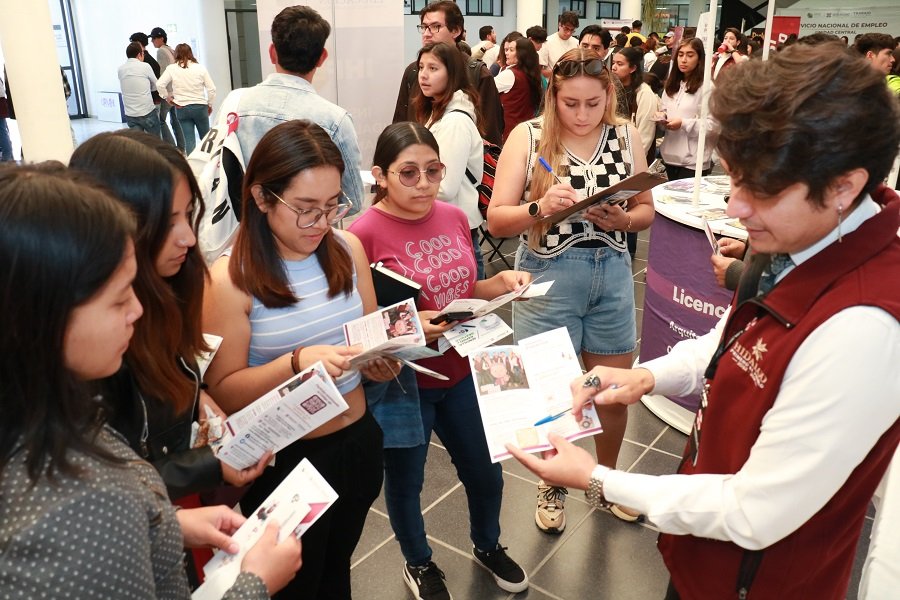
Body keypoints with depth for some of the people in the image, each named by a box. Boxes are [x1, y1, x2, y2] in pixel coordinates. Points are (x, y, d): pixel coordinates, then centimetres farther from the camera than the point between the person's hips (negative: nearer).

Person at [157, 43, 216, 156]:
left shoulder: (171, 68, -2)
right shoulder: (200, 68, -2)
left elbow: (160, 85, -9)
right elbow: (211, 89, -2)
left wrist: (168, 97, 8)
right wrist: (210, 104, 12)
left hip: (181, 108, 0)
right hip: (200, 106, 0)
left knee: (189, 140, 2)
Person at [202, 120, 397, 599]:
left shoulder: (348, 249, -5)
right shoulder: (230, 279, -19)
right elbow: (224, 392, -16)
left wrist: (380, 358, -16)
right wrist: (297, 362, -32)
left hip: (357, 440, 4)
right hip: (286, 458, -4)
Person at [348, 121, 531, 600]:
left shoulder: (454, 218, -1)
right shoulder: (364, 234, -19)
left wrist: (502, 283, -7)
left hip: (460, 371, 5)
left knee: (486, 472, 19)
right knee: (405, 481, 16)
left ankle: (486, 545, 50)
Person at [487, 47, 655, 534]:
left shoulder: (626, 137, 1)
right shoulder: (528, 137, -8)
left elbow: (646, 209, 8)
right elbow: (496, 220, -11)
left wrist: (623, 220, -14)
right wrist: (539, 207, -30)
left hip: (612, 274, 3)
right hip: (548, 276, -3)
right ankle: (552, 484, 37)